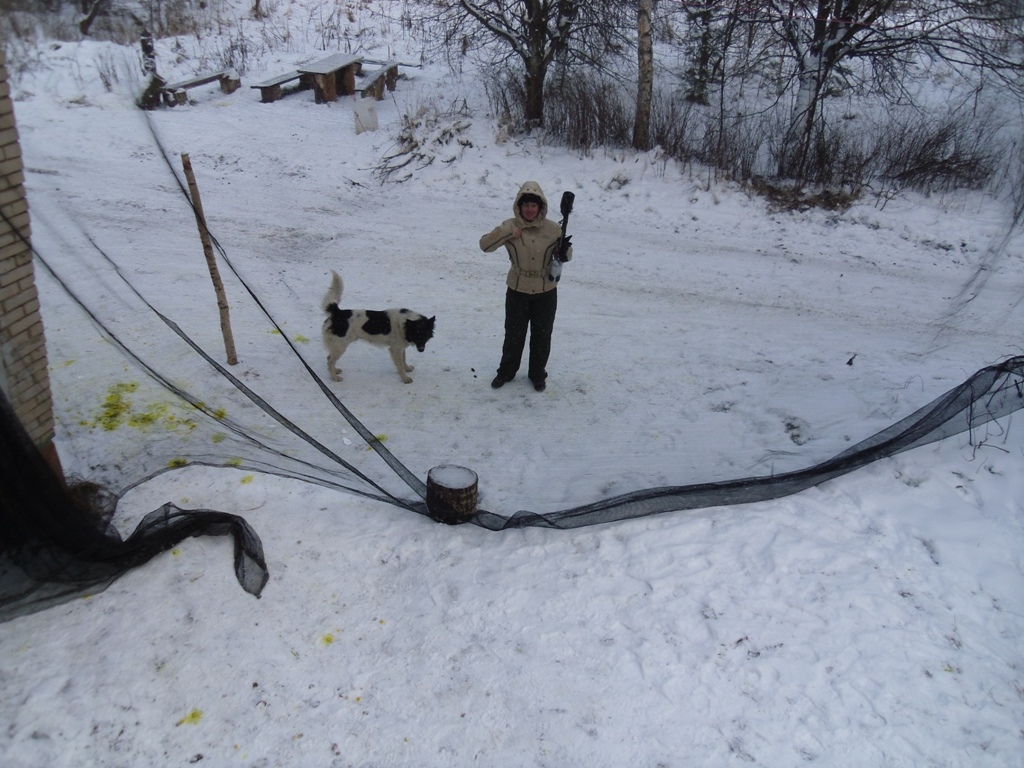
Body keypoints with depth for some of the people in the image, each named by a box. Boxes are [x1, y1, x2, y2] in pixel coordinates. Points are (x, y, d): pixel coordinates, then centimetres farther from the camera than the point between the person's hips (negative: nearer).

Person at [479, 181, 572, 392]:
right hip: (517, 291, 0)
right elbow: (485, 245, -15)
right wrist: (506, 232, -27)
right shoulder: (510, 226, -9)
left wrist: (565, 252, -19)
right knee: (513, 335, 14)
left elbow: (562, 255, 5)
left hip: (546, 293, 1)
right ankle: (506, 372, 35)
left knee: (541, 336, 14)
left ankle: (538, 375, 33)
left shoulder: (552, 229, -8)